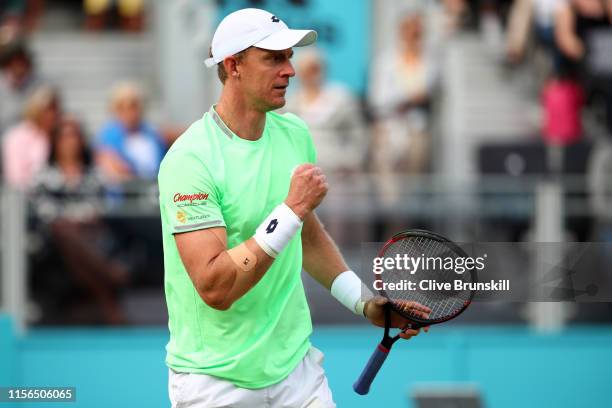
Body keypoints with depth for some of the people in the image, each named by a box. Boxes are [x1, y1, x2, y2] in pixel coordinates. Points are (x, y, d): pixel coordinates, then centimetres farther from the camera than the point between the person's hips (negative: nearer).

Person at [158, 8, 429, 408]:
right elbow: (215, 288, -27)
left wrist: (363, 301, 11)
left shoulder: (295, 133, 5)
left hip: (296, 366, 6)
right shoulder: (188, 160, -19)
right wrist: (291, 210, -27)